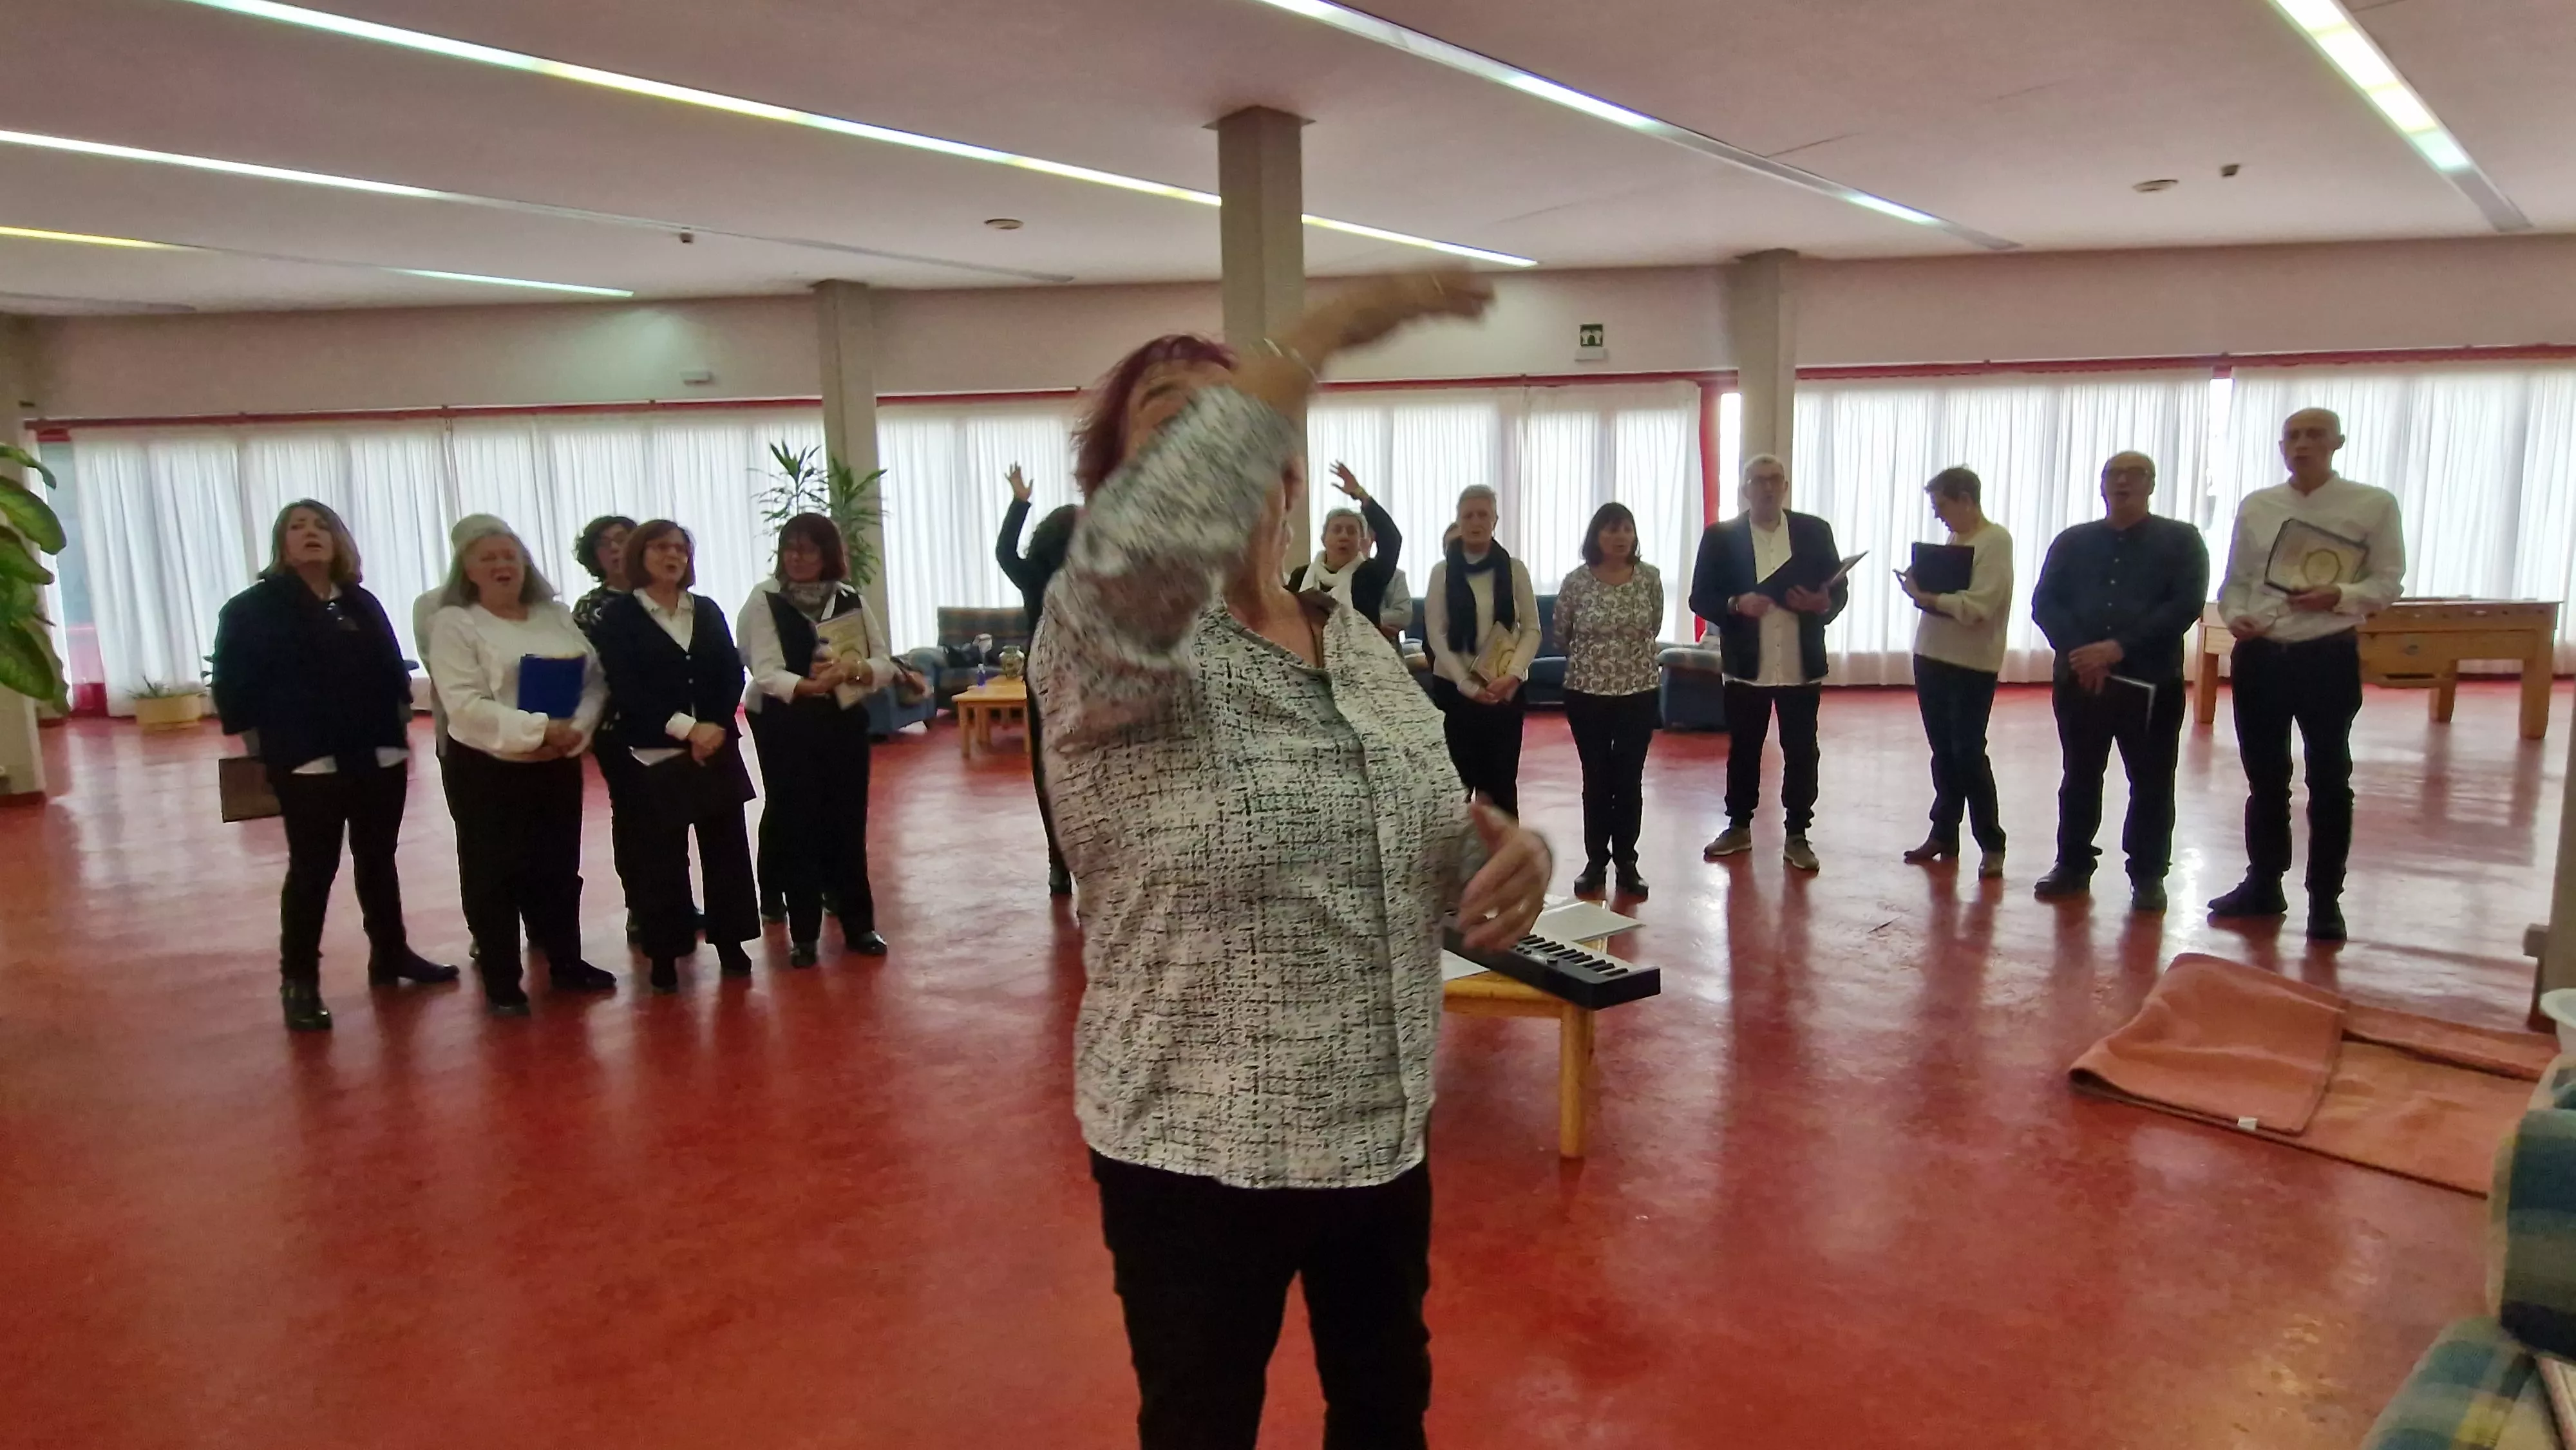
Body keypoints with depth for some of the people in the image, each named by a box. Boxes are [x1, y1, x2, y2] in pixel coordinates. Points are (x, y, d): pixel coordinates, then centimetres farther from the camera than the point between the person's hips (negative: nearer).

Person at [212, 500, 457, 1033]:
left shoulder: (363, 604, 13)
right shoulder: (252, 608, -2)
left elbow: (394, 670, 17)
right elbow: (232, 684, -4)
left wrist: (401, 731, 11)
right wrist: (261, 741, -6)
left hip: (379, 756, 5)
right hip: (308, 762, -5)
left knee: (378, 860, 14)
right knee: (312, 870, -2)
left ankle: (391, 955, 27)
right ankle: (299, 980, 7)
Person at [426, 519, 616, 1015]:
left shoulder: (558, 616, 9)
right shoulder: (453, 623, -5)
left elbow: (595, 680, 3)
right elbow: (465, 703, -16)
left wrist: (575, 730, -14)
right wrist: (538, 729, -22)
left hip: (559, 764, 4)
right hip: (486, 770, -4)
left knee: (559, 867, 13)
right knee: (494, 876, 3)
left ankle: (566, 963, 27)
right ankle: (501, 983, 13)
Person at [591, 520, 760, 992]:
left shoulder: (708, 611, 13)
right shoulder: (617, 616, 0)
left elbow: (733, 675, 5)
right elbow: (625, 688, -10)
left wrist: (716, 728, -11)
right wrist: (686, 728, -19)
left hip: (717, 748, 4)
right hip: (655, 754, -4)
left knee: (726, 846, 5)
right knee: (661, 856, 0)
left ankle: (730, 941, 16)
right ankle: (664, 953, 10)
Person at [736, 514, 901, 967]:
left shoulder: (852, 600, 4)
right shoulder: (764, 599, -4)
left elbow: (885, 665, 0)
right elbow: (766, 672, -14)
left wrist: (854, 670, -22)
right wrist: (808, 686, -33)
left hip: (845, 723, 2)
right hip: (786, 727, -2)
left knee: (848, 823, 7)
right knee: (797, 827, 2)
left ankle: (859, 924, 19)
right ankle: (803, 933, 13)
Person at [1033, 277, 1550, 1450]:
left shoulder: (1362, 645, 2)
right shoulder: (1107, 641, -17)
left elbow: (1437, 849, 10)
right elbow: (1144, 542, -41)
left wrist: (1509, 857, -13)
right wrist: (1323, 333, -34)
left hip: (1386, 1131, 6)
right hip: (1199, 1161, -5)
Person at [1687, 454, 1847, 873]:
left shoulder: (1815, 532, 4)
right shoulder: (1721, 536, 0)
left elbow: (1840, 588, 7)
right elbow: (1700, 598, -1)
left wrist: (1823, 604, -15)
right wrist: (1736, 605, -20)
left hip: (1802, 665, 1)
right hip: (1746, 665, 0)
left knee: (1801, 752, 6)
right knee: (1743, 749, 11)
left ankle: (1797, 836, 18)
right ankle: (1739, 827, 26)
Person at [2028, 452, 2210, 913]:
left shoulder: (2181, 541, 4)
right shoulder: (2072, 542, 12)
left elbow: (2186, 606, -7)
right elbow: (2044, 604, 3)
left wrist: (2118, 648, -17)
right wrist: (2079, 653, -13)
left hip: (2151, 683, -2)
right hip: (2078, 680, 2)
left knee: (2152, 782, 3)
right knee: (2080, 777, 10)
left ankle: (2148, 875, 13)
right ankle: (2073, 865, 20)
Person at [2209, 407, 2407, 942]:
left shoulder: (2374, 505, -2)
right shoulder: (2255, 506, 7)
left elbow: (2388, 583, -3)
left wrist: (2339, 596, -21)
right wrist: (2235, 616, -9)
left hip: (2327, 657, -3)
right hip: (2259, 656, 3)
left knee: (2329, 778, 5)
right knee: (2264, 776, 13)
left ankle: (2325, 899, 16)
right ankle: (2263, 884, 26)